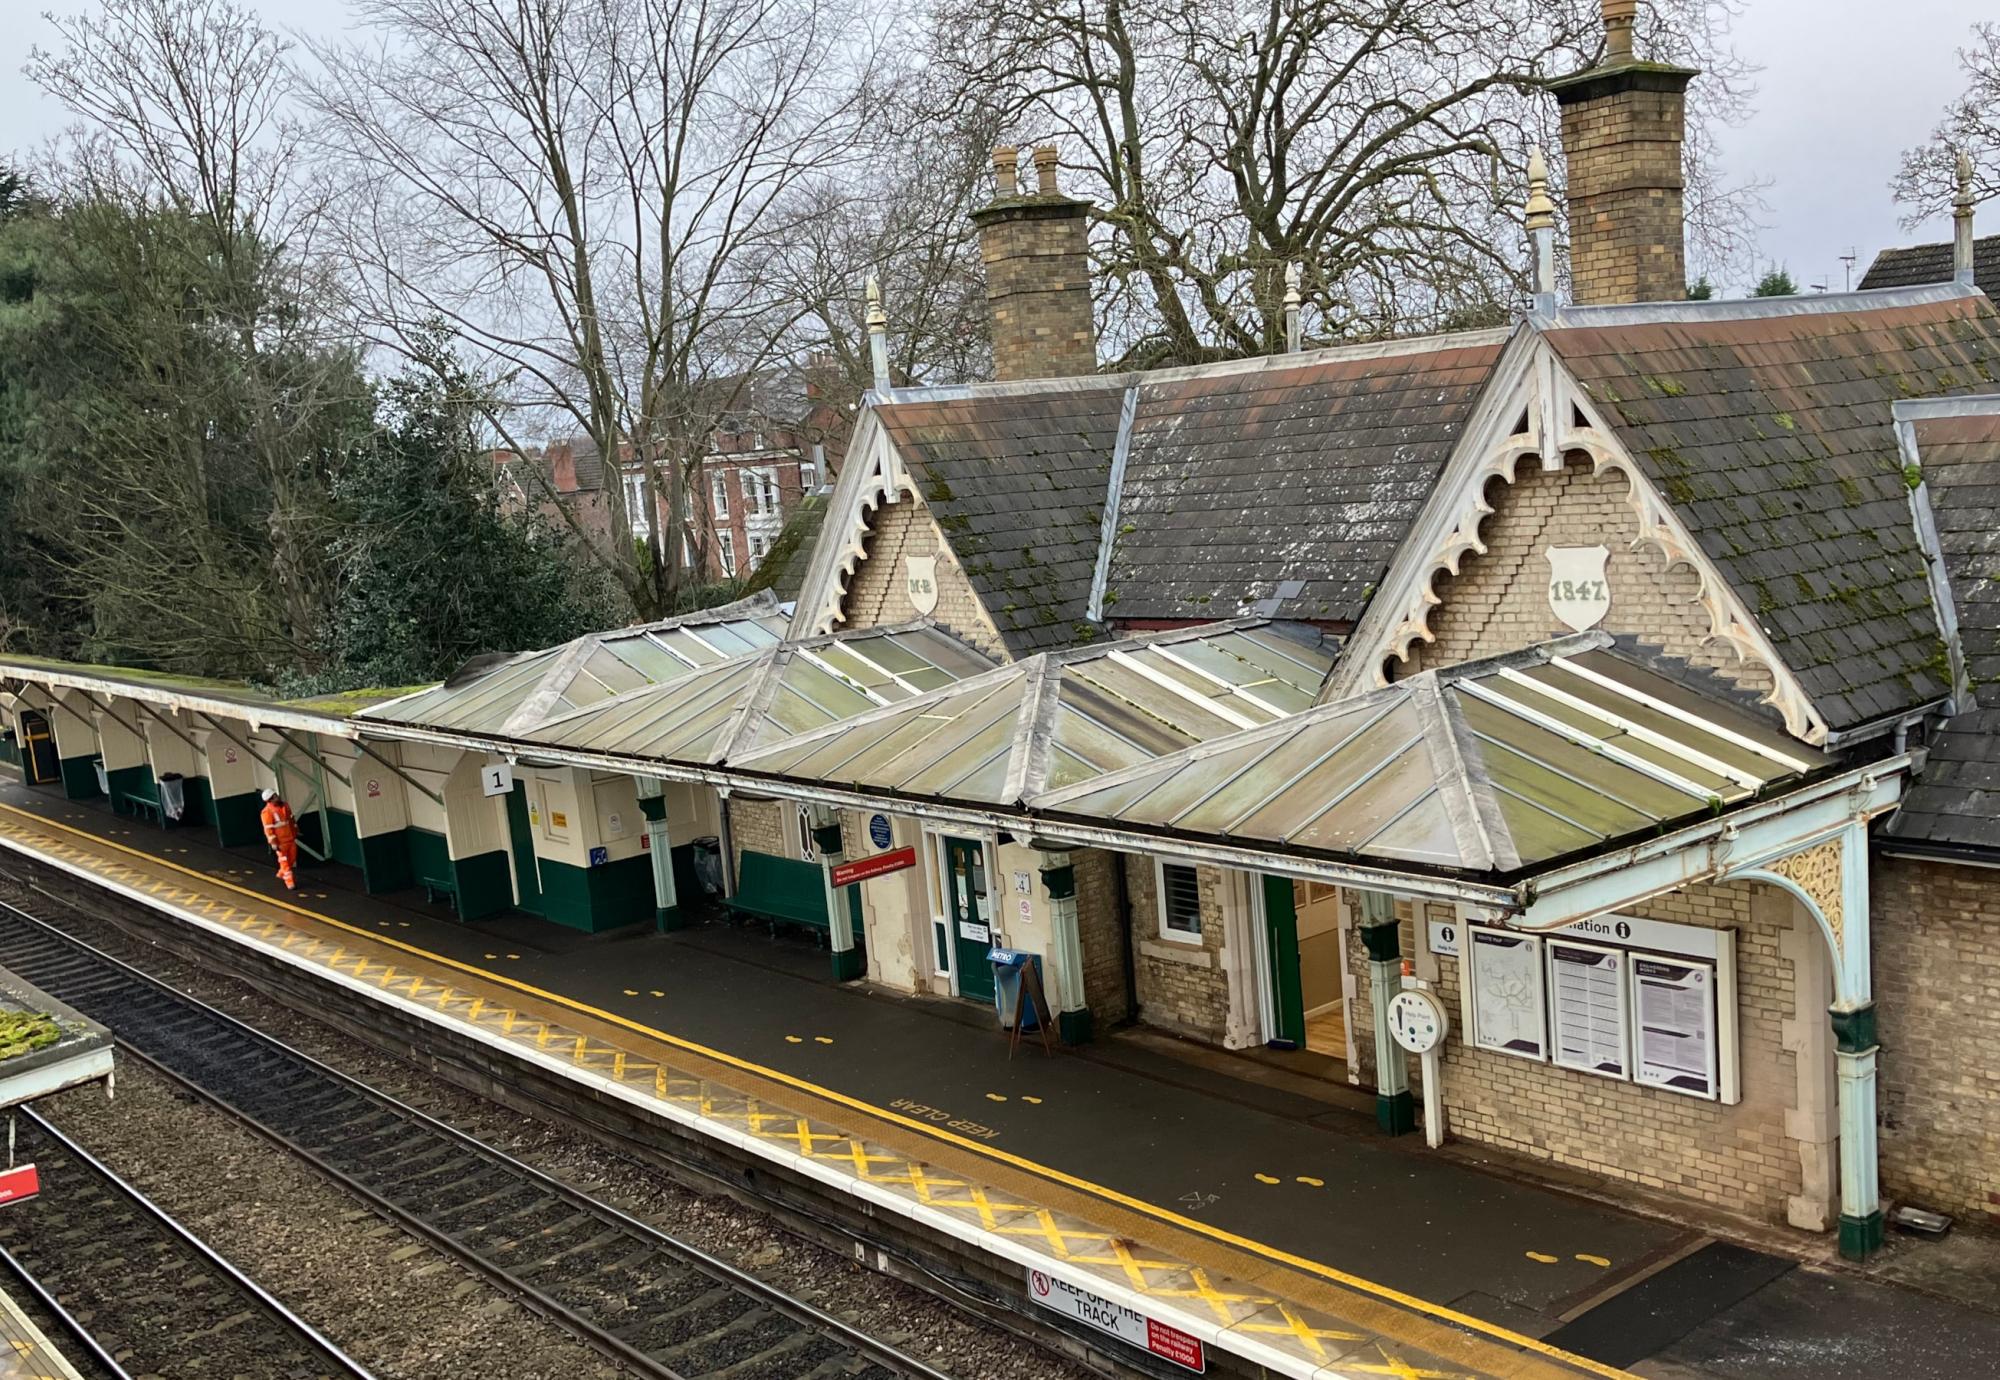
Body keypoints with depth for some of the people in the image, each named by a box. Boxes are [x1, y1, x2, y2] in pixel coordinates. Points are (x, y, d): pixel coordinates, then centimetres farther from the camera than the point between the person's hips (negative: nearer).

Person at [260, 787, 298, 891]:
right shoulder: (267, 811, -17)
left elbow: (292, 820, 15)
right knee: (284, 862, 0)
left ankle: (281, 874, 39)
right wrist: (273, 843, -19)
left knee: (292, 859, 16)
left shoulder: (284, 806, 3)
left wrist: (296, 832, 19)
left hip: (291, 838, 7)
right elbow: (268, 829, -17)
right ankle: (290, 883, 5)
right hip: (280, 841, -7)